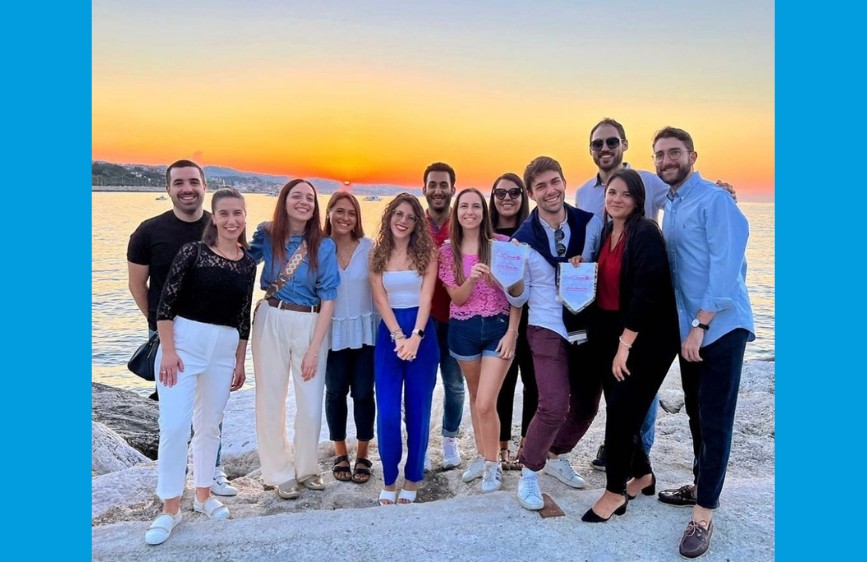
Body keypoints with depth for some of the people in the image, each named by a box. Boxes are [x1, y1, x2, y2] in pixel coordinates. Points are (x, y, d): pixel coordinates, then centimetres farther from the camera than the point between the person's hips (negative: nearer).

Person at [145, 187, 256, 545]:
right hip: (183, 342, -4)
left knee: (209, 425, 13)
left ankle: (203, 494, 30)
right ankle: (170, 508, 9)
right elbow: (166, 303, -8)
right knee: (174, 425, -5)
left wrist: (240, 363, 11)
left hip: (224, 349, 4)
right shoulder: (192, 252, -6)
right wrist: (168, 351, -14)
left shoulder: (248, 264, 6)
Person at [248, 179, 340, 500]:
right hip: (271, 321, 1)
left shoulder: (324, 246, -4)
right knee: (271, 398, 6)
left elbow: (328, 299, -5)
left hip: (311, 324, 0)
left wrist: (314, 349, -9)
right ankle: (280, 473, 24)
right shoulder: (266, 235, 0)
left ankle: (306, 468, 28)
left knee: (311, 402, 4)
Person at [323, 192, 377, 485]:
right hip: (333, 331, 0)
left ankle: (362, 455, 22)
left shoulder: (368, 247, -4)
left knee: (363, 392, 5)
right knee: (336, 392, 11)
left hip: (365, 330, 0)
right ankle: (340, 454, 28)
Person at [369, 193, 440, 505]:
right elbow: (380, 299, -2)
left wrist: (415, 337, -19)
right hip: (389, 333, 1)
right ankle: (389, 480, 13)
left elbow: (426, 297, -7)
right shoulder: (377, 254, 6)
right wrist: (398, 336, -15)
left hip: (422, 333, -1)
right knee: (387, 411, -4)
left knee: (418, 409, 4)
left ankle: (412, 479, 19)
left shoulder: (427, 252, 1)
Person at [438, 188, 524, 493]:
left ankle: (493, 464, 15)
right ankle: (482, 456, 34)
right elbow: (457, 298, -3)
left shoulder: (502, 243, -6)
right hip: (463, 330, 3)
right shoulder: (448, 251, 0)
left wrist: (511, 332, -11)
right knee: (475, 397, 17)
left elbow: (516, 291, -4)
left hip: (498, 327, -3)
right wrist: (472, 277, -23)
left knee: (486, 403, -7)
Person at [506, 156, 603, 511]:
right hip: (548, 331, -3)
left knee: (587, 405, 12)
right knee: (554, 406, -15)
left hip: (589, 328, 4)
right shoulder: (523, 239, -6)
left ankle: (556, 457, 39)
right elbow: (519, 299, -1)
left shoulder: (592, 224, -2)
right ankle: (529, 473, 10)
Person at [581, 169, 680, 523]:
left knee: (621, 411, -4)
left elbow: (647, 291, -21)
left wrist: (625, 344, -21)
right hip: (609, 333, 7)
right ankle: (642, 475, 32)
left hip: (645, 338, -7)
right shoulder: (606, 233, 10)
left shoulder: (646, 233, -14)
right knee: (619, 410, 11)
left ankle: (616, 491, 13)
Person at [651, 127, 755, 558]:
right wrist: (686, 325, 10)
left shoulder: (714, 200, -12)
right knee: (696, 413, 17)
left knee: (715, 420, -1)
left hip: (720, 326, -8)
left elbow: (726, 267, -19)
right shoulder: (669, 206, 13)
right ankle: (701, 486, 33)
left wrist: (700, 325, -20)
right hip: (690, 326, 8)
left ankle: (704, 514, 7)